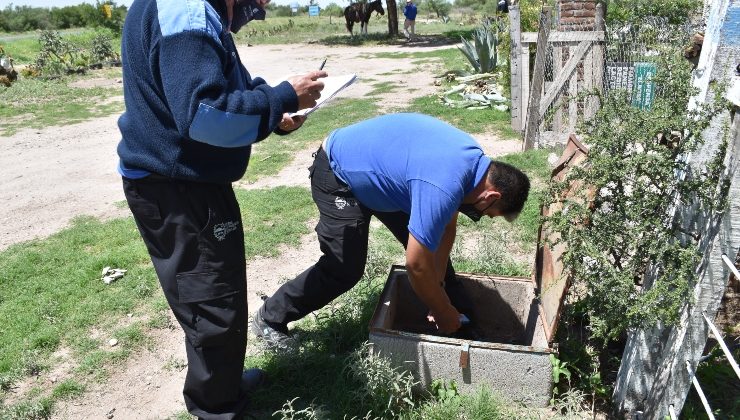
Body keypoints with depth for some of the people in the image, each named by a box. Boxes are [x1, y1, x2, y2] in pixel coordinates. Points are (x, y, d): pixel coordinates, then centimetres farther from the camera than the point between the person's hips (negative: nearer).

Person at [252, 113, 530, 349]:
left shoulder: (475, 159, -8)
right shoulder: (443, 188, -36)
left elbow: (445, 226, 2)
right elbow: (417, 266, -28)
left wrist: (438, 289, 2)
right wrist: (443, 314, -12)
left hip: (373, 166, 9)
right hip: (337, 174, -9)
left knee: (429, 239, 8)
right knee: (345, 270, -8)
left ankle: (463, 315, 24)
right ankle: (270, 318, 10)